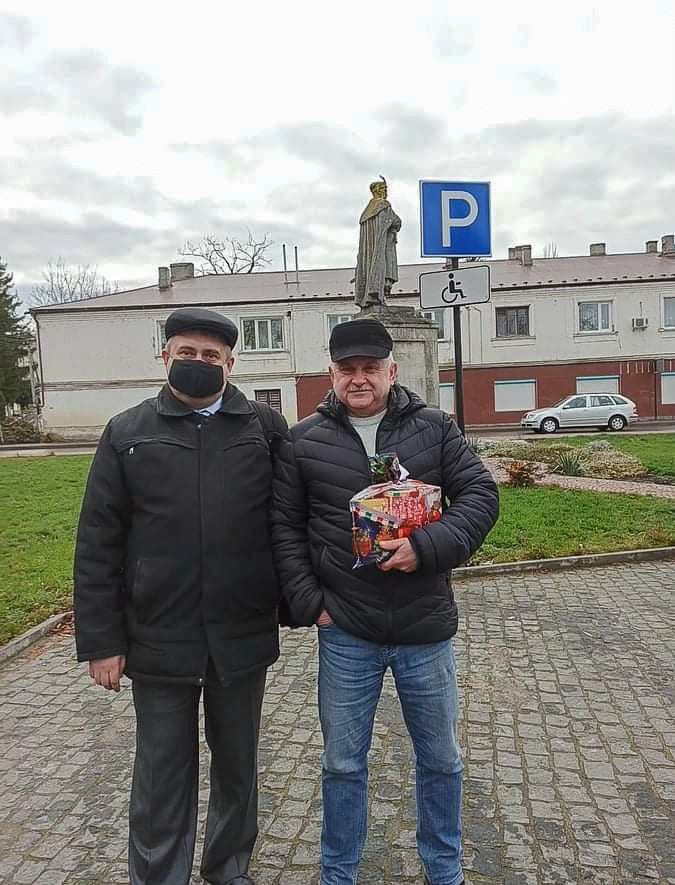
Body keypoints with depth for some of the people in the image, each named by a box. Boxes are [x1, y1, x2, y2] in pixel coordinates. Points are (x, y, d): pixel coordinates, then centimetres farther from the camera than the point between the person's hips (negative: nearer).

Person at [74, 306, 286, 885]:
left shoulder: (267, 429, 0)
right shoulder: (128, 433, 0)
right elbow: (97, 545, -1)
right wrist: (100, 641, -4)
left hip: (243, 637, 1)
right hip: (159, 640, -1)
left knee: (237, 767, 20)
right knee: (161, 781, 12)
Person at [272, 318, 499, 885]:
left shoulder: (434, 428, -1)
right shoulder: (304, 442, 0)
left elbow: (481, 494, -4)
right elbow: (285, 526, 4)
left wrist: (429, 547, -19)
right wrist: (307, 602, -4)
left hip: (426, 627, 1)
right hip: (345, 632, 0)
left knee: (441, 759, 19)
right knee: (343, 764, 16)